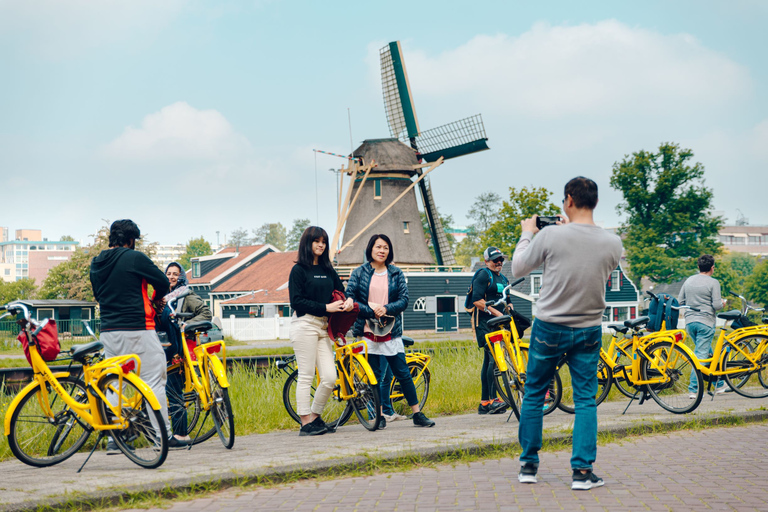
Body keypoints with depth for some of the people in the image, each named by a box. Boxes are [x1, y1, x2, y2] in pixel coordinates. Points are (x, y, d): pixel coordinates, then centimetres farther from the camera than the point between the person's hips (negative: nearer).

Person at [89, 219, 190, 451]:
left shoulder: (96, 264, 10)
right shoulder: (134, 258, -9)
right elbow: (163, 283, -3)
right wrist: (156, 299, 18)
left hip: (108, 332, 6)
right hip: (137, 330, -6)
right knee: (154, 381, 0)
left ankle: (113, 439, 8)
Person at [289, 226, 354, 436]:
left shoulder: (328, 270, 17)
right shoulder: (299, 270, -2)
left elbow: (341, 290, 19)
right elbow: (297, 301, -9)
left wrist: (348, 300, -5)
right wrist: (326, 307, -13)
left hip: (324, 327, 6)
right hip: (305, 324, -6)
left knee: (330, 377, -1)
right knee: (306, 376, -4)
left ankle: (315, 416, 15)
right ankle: (306, 422, 2)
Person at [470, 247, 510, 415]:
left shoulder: (503, 279, 22)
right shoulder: (483, 275, -5)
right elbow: (477, 300, -14)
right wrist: (495, 312, -20)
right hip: (484, 322, -9)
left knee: (489, 360, 8)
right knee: (495, 357, -20)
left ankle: (484, 403, 10)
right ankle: (493, 400, -24)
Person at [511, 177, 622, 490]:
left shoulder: (550, 235, -16)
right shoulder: (612, 243, -7)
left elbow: (518, 268, -2)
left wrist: (527, 234, 14)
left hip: (549, 328, -1)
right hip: (589, 330, 2)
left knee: (534, 396, 14)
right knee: (585, 400, 7)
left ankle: (529, 465, 19)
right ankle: (582, 471, 2)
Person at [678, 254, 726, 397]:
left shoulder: (688, 281, 10)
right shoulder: (713, 282, -8)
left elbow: (680, 302, 11)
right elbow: (717, 305, -13)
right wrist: (722, 303, 9)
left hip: (689, 322, 6)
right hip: (705, 322, -6)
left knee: (708, 353, 18)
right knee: (701, 355, -5)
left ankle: (719, 385, 27)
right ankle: (693, 389, -10)